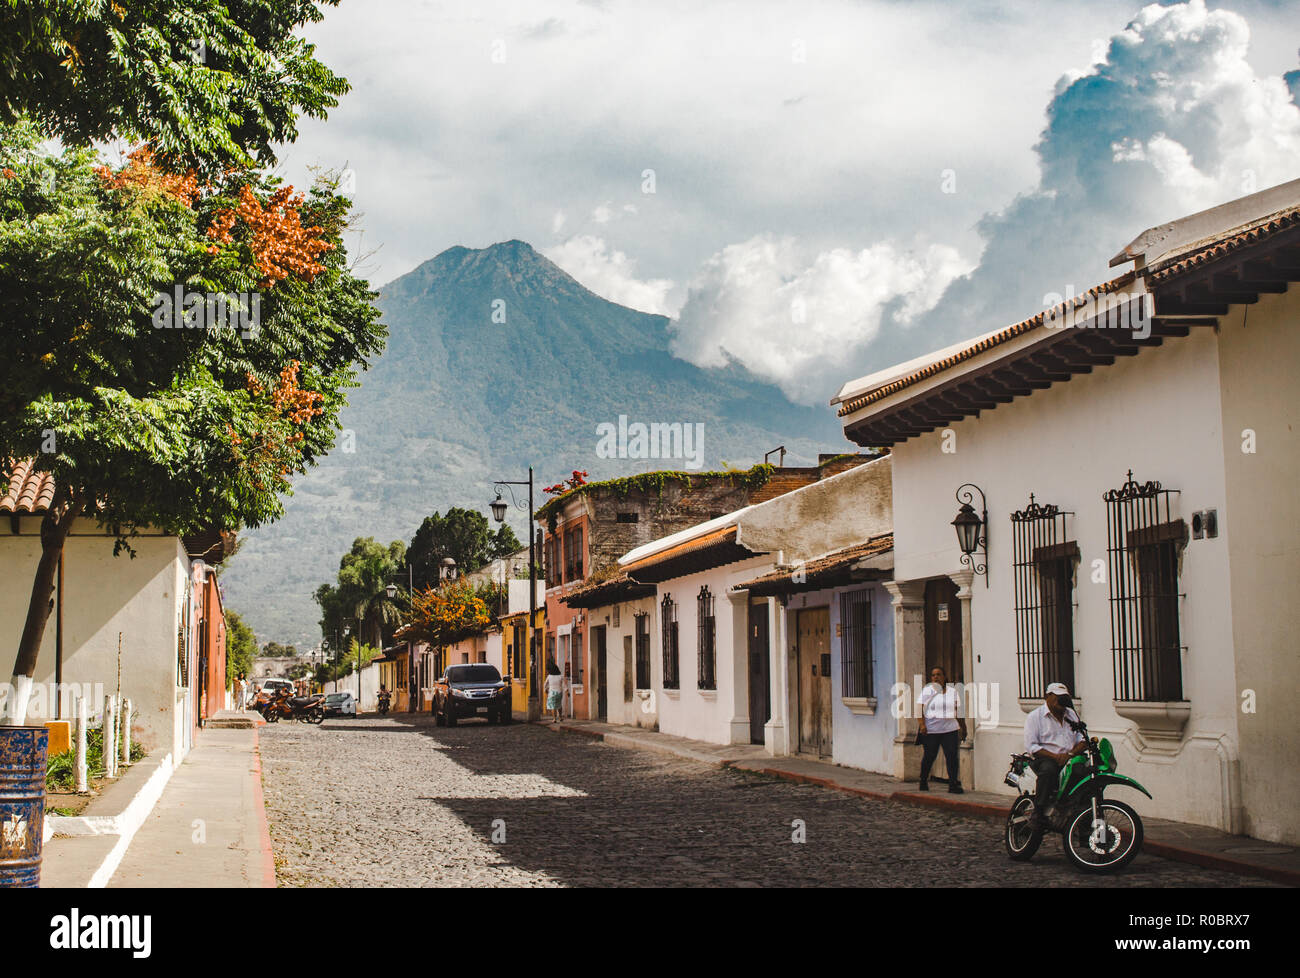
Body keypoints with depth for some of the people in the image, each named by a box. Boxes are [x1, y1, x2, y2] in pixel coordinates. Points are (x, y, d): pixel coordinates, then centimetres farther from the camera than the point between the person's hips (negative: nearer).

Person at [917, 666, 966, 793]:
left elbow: (958, 711, 16)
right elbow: (920, 708, -4)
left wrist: (963, 728, 15)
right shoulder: (927, 690, 1)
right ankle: (923, 781, 24)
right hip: (931, 729, -2)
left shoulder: (952, 691, 11)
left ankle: (953, 784, -3)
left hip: (950, 729, 2)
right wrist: (922, 724, -15)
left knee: (952, 756, -6)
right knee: (930, 756, 5)